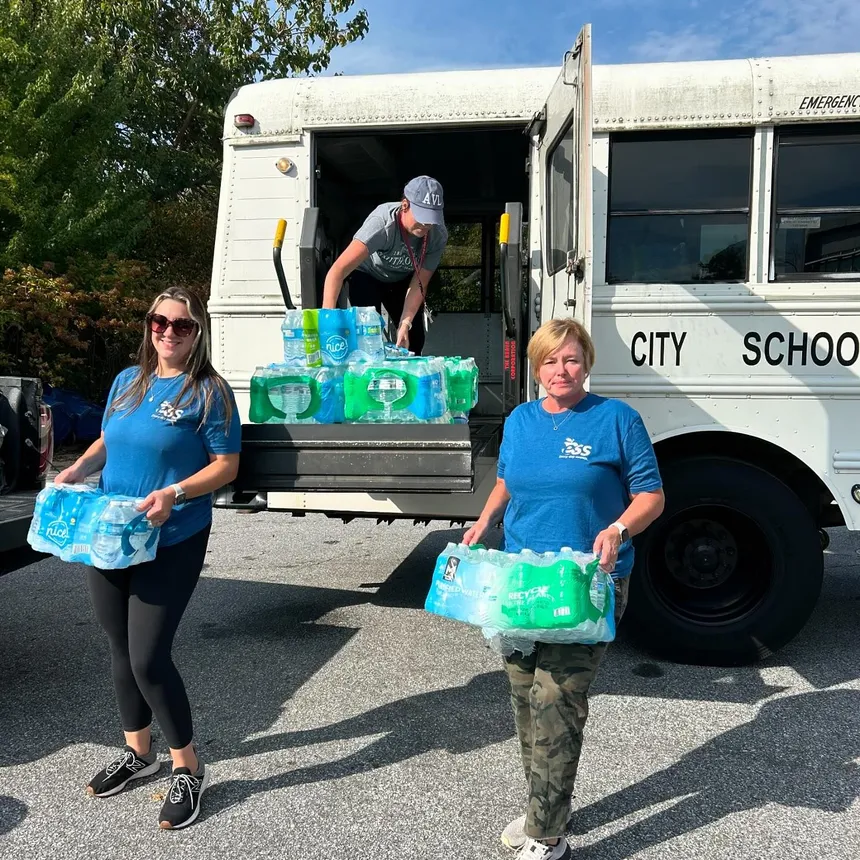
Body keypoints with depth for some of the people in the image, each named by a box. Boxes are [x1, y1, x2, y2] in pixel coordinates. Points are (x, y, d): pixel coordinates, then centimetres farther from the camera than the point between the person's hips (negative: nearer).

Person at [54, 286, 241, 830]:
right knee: (121, 649, 17)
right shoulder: (128, 381, 9)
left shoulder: (209, 392, -10)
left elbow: (227, 465, -12)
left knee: (149, 659, -7)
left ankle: (189, 770, 14)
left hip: (171, 544, -7)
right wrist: (79, 469, 0)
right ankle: (138, 752, 38)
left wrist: (174, 493, -26)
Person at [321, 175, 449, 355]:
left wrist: (405, 325, -34)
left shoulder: (438, 236, -28)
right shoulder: (382, 223, -40)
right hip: (367, 276, -4)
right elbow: (338, 270, -49)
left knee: (414, 337, 0)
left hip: (401, 280, 4)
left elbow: (418, 285, -21)